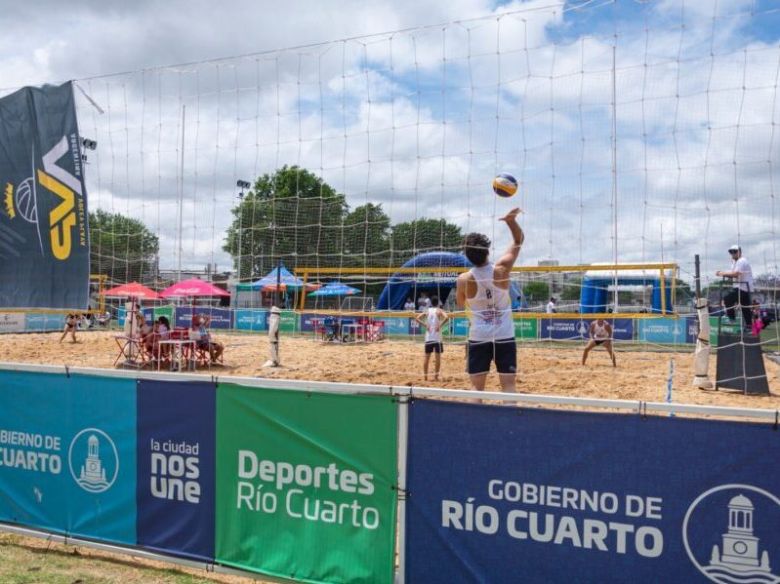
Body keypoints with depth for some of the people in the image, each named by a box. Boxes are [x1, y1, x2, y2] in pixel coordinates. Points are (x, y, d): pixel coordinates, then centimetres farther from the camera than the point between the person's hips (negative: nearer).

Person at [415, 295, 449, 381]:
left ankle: (425, 376, 10)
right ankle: (436, 376, 2)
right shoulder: (439, 310, -2)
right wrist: (440, 325, -13)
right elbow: (446, 317, -21)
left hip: (428, 337, 3)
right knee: (438, 357, 3)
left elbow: (417, 318, -1)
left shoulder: (427, 311, 8)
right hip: (437, 337, -3)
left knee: (427, 357, 9)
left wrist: (425, 325, -1)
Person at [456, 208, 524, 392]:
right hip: (504, 336, 0)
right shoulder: (501, 270, -9)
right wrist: (512, 220, -12)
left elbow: (460, 304, 11)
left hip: (479, 337, 0)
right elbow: (519, 241, 2)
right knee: (508, 385, 4)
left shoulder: (464, 280, -9)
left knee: (477, 387, 7)